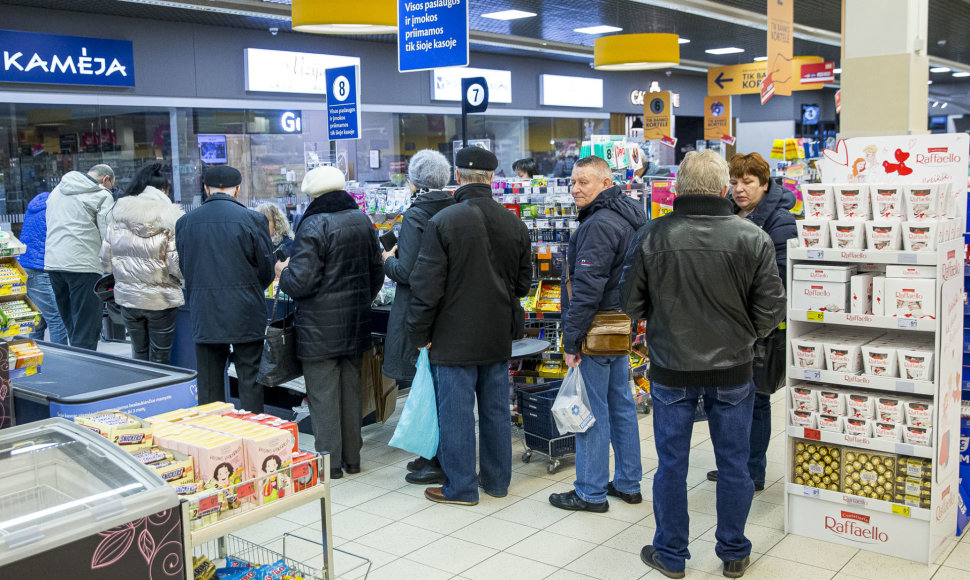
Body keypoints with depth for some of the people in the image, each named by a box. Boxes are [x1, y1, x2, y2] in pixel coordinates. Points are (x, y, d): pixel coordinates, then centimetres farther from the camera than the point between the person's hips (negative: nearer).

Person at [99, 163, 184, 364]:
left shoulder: (119, 215, 5)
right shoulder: (170, 218, -10)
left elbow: (106, 259, 7)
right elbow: (177, 265, -15)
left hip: (127, 296, 4)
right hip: (161, 299, -4)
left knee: (139, 353, 18)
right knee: (160, 359, 6)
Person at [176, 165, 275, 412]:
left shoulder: (185, 222, 0)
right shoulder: (253, 220, -9)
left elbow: (185, 268, 8)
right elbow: (266, 269, -3)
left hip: (204, 315, 3)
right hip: (245, 315, -2)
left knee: (209, 384, 11)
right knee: (250, 381, 6)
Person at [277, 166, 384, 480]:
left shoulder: (314, 225, -16)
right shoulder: (363, 221, 7)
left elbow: (302, 281, -20)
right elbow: (377, 272, 15)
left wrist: (284, 273, 1)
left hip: (320, 327, -7)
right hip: (356, 324, 7)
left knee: (323, 394, 2)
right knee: (351, 389, 15)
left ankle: (329, 461, 8)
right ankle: (352, 457, 23)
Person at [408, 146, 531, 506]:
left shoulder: (443, 222, -15)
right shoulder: (514, 224, 2)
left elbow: (427, 286, -14)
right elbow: (524, 282, 11)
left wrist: (420, 333, -5)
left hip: (455, 337, -5)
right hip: (499, 336, 6)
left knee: (456, 412, 5)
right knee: (496, 409, 15)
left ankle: (460, 487, 14)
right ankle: (497, 480, 26)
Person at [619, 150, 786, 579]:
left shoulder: (652, 237, -12)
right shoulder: (752, 238, -10)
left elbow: (631, 303, -3)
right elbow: (771, 308, -6)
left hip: (671, 370, 0)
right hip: (732, 370, 1)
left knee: (671, 463, 12)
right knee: (733, 463, 15)